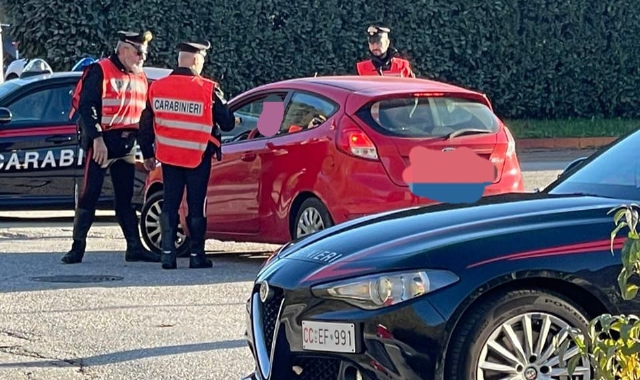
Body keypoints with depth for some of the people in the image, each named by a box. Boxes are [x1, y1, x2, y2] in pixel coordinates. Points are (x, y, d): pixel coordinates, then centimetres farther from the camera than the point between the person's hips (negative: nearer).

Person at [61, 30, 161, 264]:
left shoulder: (140, 78, 15)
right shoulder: (100, 71, -8)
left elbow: (144, 113, 21)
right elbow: (86, 106, -14)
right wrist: (97, 138, -21)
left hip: (127, 146, 7)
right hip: (101, 143, -7)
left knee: (125, 198, 10)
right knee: (90, 194, -4)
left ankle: (135, 247, 11)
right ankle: (78, 246, 0)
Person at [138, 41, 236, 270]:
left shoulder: (157, 87, 2)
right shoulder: (208, 89, -11)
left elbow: (146, 125, 8)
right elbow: (227, 123, -6)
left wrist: (147, 154, 19)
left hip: (168, 156, 3)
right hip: (198, 157, -3)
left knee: (169, 205, 10)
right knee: (197, 206, 4)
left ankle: (168, 254, 6)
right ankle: (196, 255, 6)